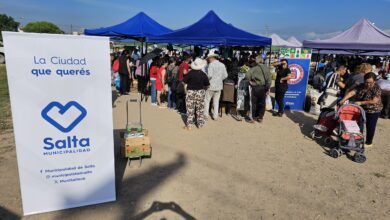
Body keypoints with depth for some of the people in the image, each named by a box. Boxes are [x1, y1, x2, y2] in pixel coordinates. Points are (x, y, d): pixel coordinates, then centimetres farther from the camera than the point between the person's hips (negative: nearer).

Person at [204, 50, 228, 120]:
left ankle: (206, 115, 12)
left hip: (211, 85, -5)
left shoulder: (211, 64, -12)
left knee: (207, 100, 9)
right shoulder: (222, 65, 4)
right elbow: (225, 75, 4)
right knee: (216, 101, 13)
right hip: (219, 86, 5)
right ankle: (215, 116, 16)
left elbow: (209, 75, -21)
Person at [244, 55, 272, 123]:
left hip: (255, 87, -3)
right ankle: (260, 118, 18)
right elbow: (269, 79, -3)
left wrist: (250, 81, -8)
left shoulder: (254, 68, -9)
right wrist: (268, 88, 2)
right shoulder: (266, 68, 0)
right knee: (262, 103, 12)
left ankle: (253, 118, 12)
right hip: (263, 88, 3)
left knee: (254, 103, 7)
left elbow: (247, 75, -23)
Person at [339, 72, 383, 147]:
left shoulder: (377, 89, -17)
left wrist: (361, 103, -30)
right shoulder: (361, 86, -5)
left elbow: (374, 101, -25)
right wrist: (343, 100, -30)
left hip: (373, 111, -4)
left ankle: (368, 143, 23)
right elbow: (351, 93, -15)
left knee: (370, 127, 7)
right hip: (361, 110, 5)